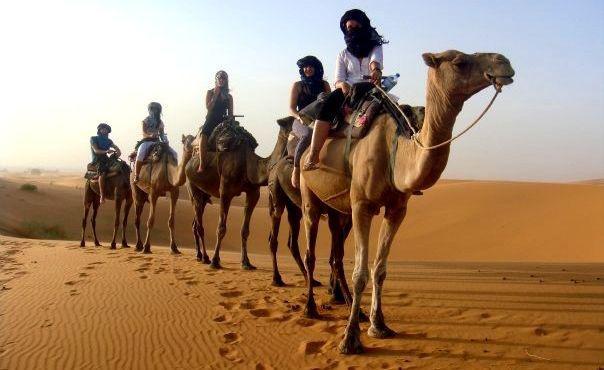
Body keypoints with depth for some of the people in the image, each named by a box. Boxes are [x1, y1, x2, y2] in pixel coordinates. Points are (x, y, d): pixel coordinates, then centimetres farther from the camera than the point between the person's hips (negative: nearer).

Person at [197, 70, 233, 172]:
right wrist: (216, 94, -7)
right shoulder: (210, 93, 9)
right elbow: (208, 107, -6)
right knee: (203, 136, -32)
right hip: (211, 121, -2)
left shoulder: (229, 97, 15)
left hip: (223, 122, 3)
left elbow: (230, 114, 15)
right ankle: (202, 165, -35)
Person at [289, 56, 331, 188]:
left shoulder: (324, 85, 17)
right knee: (308, 133, -38)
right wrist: (300, 117, -16)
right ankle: (296, 170, -29)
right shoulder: (297, 85, 10)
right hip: (301, 121, -3)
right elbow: (292, 108, 5)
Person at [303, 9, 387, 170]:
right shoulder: (343, 54, 21)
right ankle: (312, 157, -42)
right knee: (328, 103, -31)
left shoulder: (375, 48, 17)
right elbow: (338, 80, 7)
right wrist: (342, 85, -20)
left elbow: (375, 62, -9)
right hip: (348, 93, 1)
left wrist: (376, 70, -35)